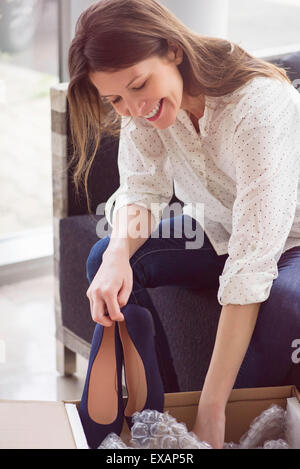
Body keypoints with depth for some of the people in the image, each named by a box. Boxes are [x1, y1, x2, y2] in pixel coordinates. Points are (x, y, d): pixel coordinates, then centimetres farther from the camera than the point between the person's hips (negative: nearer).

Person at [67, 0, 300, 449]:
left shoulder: (260, 107, -36)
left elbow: (252, 265, -40)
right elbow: (142, 190, -11)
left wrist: (212, 408, -41)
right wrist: (119, 253, -37)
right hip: (222, 231, 6)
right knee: (105, 257, -13)